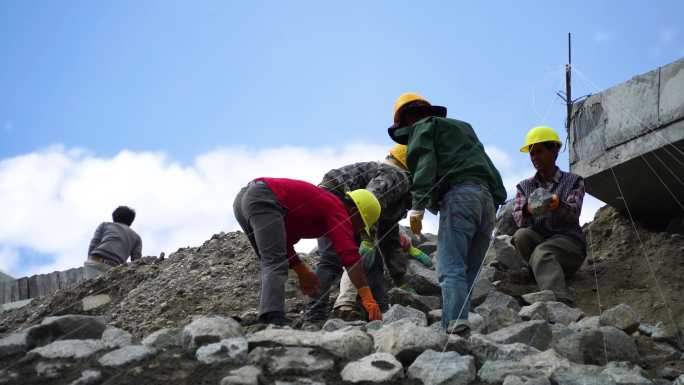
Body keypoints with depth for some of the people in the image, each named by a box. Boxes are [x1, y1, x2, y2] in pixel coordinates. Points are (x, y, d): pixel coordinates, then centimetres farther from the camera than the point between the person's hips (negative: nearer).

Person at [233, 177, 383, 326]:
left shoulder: (324, 205, 27)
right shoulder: (338, 211, 1)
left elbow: (281, 241, 29)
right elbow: (350, 255, -12)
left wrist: (302, 272, 23)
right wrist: (368, 298, -15)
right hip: (263, 198, -10)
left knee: (270, 264, 15)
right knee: (276, 264, -14)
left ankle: (267, 315, 7)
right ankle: (273, 318, -27)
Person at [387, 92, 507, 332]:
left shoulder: (422, 126, 14)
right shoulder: (463, 126, 37)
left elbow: (424, 164, -6)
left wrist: (418, 205, -14)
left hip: (459, 194, -7)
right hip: (488, 198, 7)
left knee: (450, 268, -16)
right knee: (468, 271, 6)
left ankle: (455, 323, -29)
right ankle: (460, 320, -2)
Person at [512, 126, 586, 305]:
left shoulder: (573, 182, 9)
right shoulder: (524, 186, 16)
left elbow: (573, 213, -11)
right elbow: (518, 220, -2)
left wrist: (558, 205, -34)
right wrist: (527, 211, -27)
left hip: (568, 242, -3)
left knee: (541, 253, -37)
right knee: (521, 235, -32)